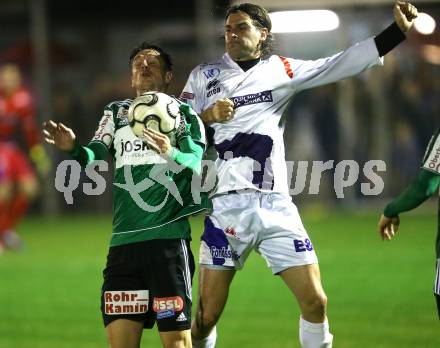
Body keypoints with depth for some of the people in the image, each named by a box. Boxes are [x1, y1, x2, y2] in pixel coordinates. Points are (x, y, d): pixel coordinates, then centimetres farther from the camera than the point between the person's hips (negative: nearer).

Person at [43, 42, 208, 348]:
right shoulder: (116, 112, 19)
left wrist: (171, 155, -31)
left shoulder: (183, 114, 6)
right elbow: (95, 156, 6)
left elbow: (194, 163, -9)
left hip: (167, 239, -4)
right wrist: (74, 149, -17)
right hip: (123, 242, 4)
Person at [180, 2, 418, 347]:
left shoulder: (281, 70, 10)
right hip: (227, 206, -2)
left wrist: (398, 31, -3)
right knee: (207, 315, -4)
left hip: (275, 206, 2)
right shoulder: (204, 75, 8)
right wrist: (206, 117, -15)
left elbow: (340, 65, 4)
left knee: (315, 301, -3)